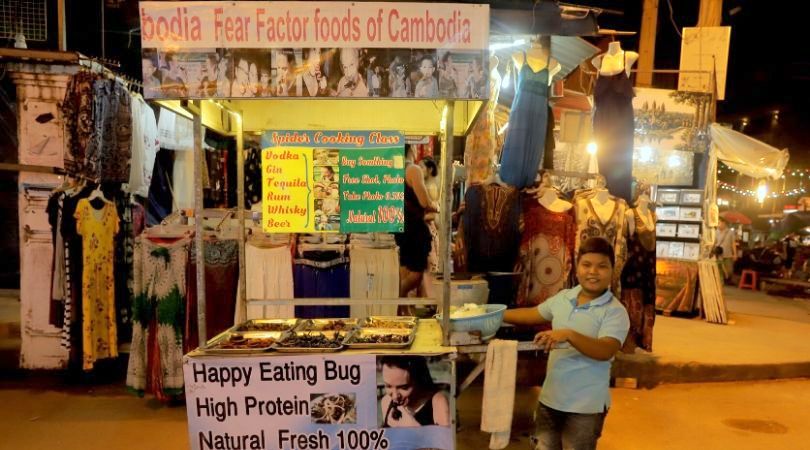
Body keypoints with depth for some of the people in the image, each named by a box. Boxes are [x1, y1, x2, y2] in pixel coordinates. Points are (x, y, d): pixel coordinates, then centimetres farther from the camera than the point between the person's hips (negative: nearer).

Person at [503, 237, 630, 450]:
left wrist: (569, 335, -41)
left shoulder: (615, 311, -16)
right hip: (550, 397, 6)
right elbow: (533, 314, 17)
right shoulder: (563, 297, 3)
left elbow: (605, 351, -29)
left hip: (586, 405, -6)